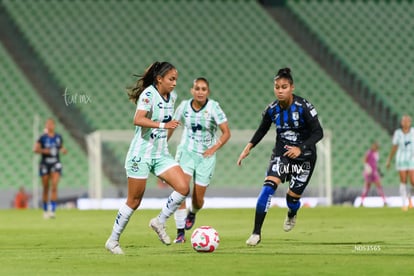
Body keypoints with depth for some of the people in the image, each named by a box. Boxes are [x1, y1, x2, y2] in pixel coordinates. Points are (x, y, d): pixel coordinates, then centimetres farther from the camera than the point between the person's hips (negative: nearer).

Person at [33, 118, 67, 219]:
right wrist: (43, 151, -24)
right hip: (45, 164, -1)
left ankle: (53, 210, -20)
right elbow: (35, 149, -8)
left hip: (56, 165, 1)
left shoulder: (58, 137, 5)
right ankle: (45, 210, 23)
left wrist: (63, 150, -1)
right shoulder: (43, 138, -4)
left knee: (54, 187, -15)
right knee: (46, 189, 7)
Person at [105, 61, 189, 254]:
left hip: (161, 154, 7)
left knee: (183, 188, -11)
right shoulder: (149, 94, -16)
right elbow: (138, 120, -30)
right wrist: (163, 125, -36)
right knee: (134, 201, -1)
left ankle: (160, 222, 8)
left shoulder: (172, 96, 7)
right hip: (141, 154, -7)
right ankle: (113, 241, 13)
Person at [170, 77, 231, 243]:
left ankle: (192, 213, 44)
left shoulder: (213, 107, -12)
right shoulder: (184, 106, -4)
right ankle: (180, 232, -15)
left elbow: (226, 133, -9)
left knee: (198, 198, 5)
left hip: (206, 156, -1)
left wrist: (214, 148, -19)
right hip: (186, 152, 1)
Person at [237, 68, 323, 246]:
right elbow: (262, 130, 9)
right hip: (281, 153, 2)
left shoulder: (303, 107, -19)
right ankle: (256, 233, -20)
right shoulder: (272, 109, -8)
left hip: (304, 156, -2)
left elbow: (318, 133, -19)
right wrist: (248, 147, -3)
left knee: (292, 197, 2)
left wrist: (301, 148, -33)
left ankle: (292, 215, 44)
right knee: (268, 186, -21)